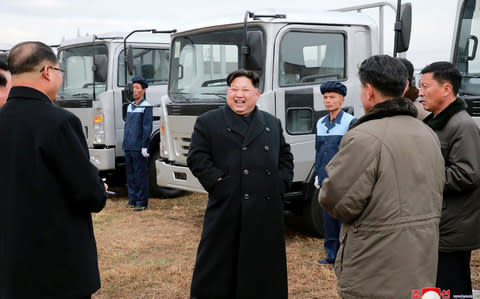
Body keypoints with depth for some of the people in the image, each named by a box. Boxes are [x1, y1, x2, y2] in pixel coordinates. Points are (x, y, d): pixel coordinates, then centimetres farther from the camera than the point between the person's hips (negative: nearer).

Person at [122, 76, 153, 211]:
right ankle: (132, 199, 19)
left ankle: (142, 202, 3)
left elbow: (147, 128, -11)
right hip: (128, 148, 7)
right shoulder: (130, 106, 16)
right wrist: (125, 143, 18)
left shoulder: (146, 107, -6)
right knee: (130, 174, 11)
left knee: (140, 175, -3)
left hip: (139, 148, -7)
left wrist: (144, 147, -15)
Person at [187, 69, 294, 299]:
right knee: (218, 263, 2)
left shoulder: (273, 124, 17)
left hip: (267, 211, 4)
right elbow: (197, 158, -3)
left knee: (265, 265, 9)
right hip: (226, 209, -3)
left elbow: (285, 157, 19)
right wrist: (217, 182, -13)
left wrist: (281, 184, 3)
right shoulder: (208, 122, 5)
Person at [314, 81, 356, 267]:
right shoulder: (320, 123, 14)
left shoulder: (350, 122, -6)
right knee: (328, 218, 11)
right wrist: (317, 174, 18)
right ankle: (331, 255, 21)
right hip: (326, 180, 7)